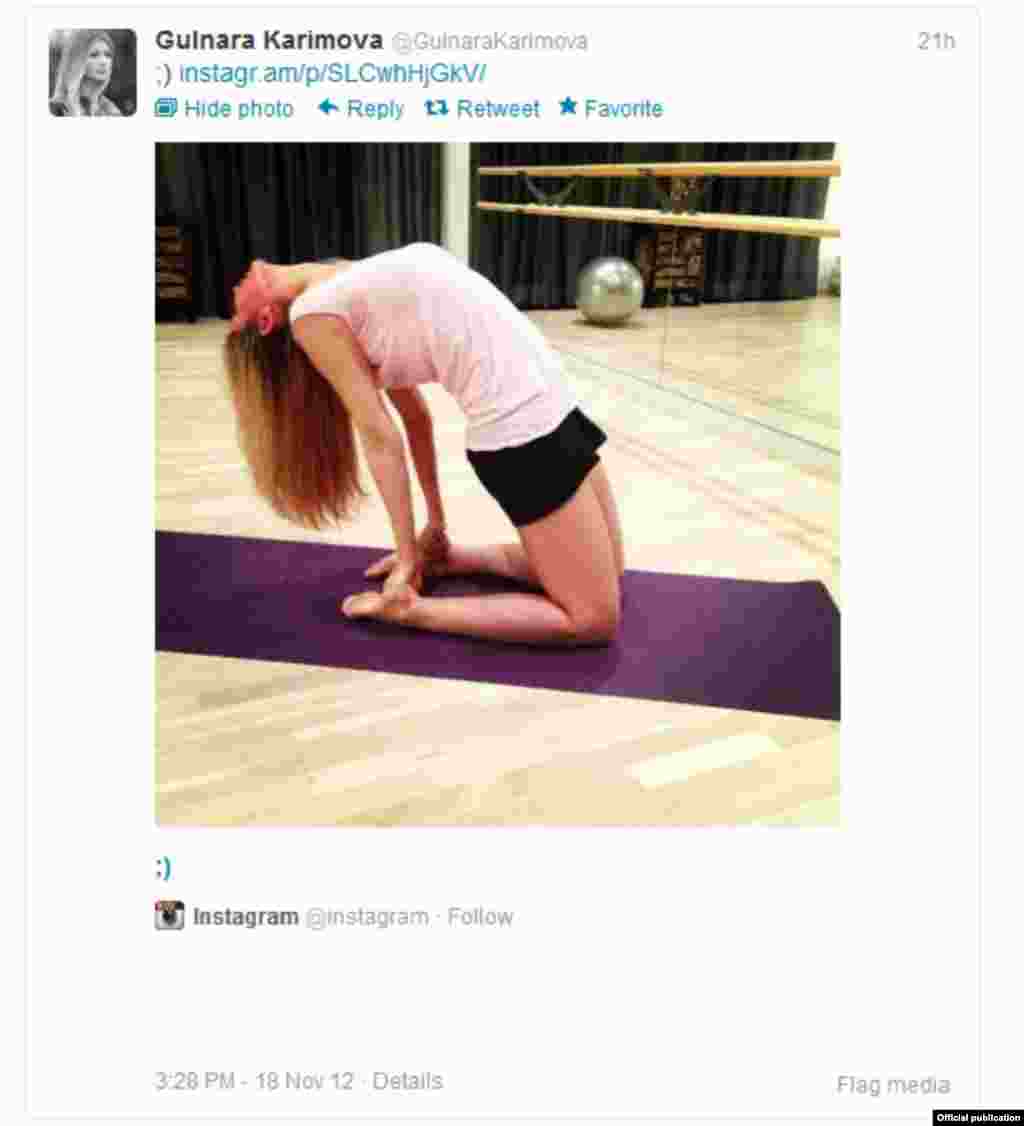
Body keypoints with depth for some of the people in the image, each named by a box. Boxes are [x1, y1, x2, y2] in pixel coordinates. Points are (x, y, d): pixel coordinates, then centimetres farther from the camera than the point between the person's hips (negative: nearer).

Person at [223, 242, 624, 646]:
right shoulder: (354, 286, 12)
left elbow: (380, 438, 4)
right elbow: (415, 415, 13)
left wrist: (410, 555, 14)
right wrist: (423, 540, 18)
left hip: (520, 422, -4)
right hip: (542, 401, 4)